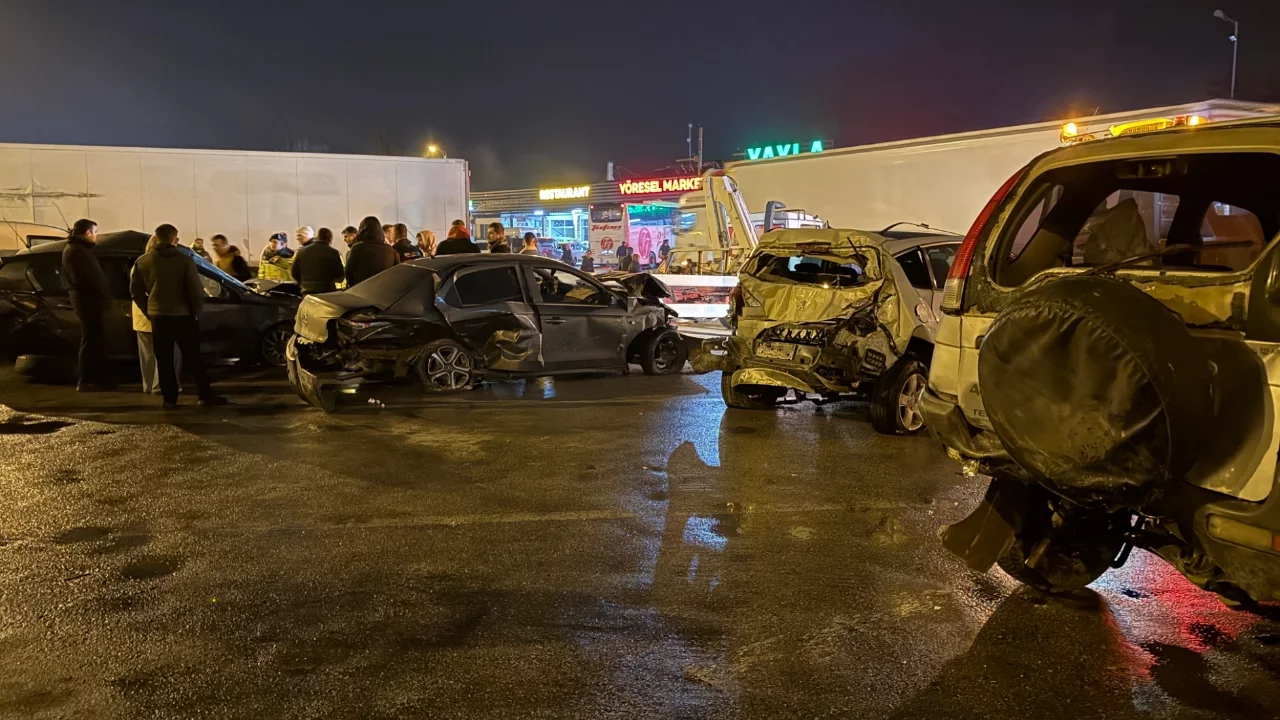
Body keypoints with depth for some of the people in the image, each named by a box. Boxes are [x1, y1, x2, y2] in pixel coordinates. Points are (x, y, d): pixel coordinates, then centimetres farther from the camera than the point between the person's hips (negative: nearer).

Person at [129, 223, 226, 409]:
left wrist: (149, 311, 12)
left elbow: (135, 291, 4)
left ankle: (169, 399, 7)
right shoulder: (185, 260, -8)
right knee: (193, 358, 4)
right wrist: (195, 312, 3)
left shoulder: (142, 262, 2)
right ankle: (206, 395, 4)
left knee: (164, 360, 7)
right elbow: (196, 290, -11)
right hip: (183, 316, -2)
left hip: (158, 317, 2)